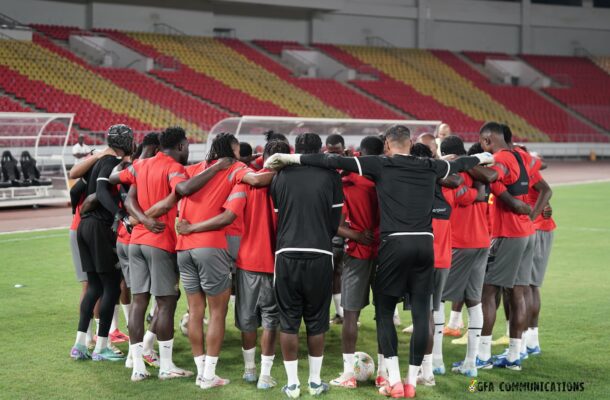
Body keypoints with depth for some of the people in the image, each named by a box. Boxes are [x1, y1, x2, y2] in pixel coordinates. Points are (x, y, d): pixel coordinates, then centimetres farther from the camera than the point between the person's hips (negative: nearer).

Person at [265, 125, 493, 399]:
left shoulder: (380, 165, 2)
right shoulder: (429, 167, 13)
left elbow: (336, 161, -4)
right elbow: (459, 164, 33)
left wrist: (290, 158, -2)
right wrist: (482, 158, 54)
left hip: (395, 243, -3)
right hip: (425, 243, 3)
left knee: (384, 312, 9)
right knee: (421, 313, 8)